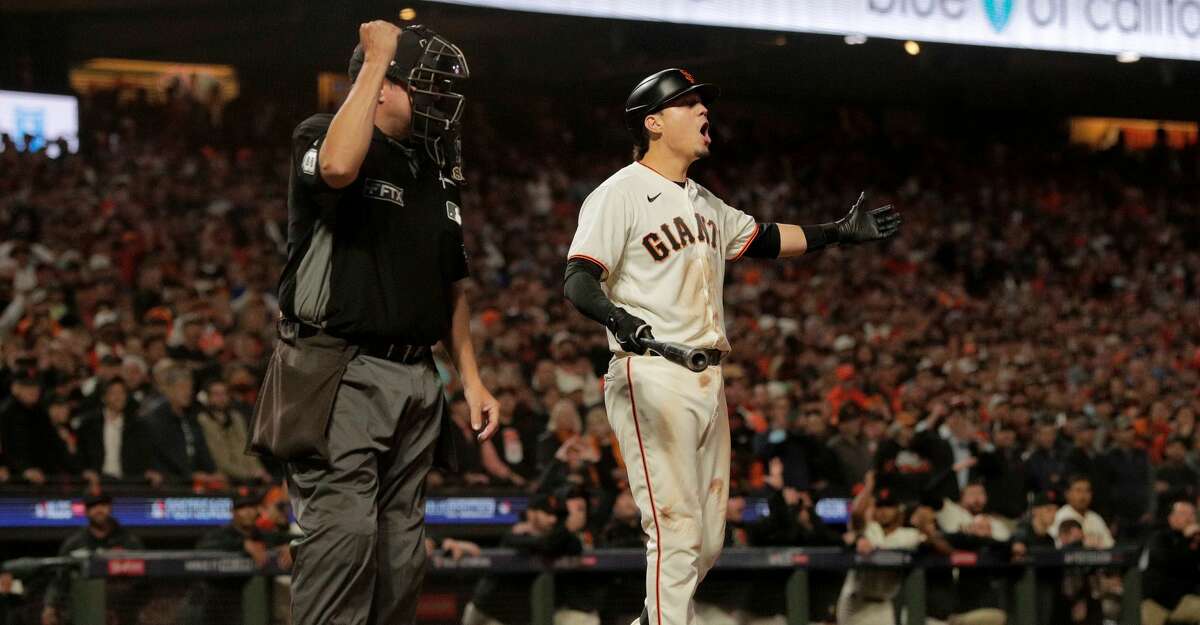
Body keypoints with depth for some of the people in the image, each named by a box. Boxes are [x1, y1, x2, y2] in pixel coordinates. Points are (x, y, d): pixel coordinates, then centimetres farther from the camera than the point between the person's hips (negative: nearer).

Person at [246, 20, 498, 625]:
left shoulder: (438, 173, 18)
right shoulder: (322, 138, -3)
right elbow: (339, 167, -30)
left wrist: (470, 377, 16)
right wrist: (375, 61, -20)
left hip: (416, 381, 7)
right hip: (341, 374, -7)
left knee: (401, 547, 6)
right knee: (345, 530, -17)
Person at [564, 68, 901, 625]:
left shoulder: (703, 203, 20)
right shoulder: (621, 193, -7)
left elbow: (761, 240, 32)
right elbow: (578, 279, -18)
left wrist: (839, 233, 23)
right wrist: (617, 317, -38)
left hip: (708, 381, 9)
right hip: (652, 378, -9)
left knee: (708, 539, 10)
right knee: (677, 531, -14)